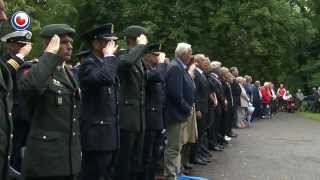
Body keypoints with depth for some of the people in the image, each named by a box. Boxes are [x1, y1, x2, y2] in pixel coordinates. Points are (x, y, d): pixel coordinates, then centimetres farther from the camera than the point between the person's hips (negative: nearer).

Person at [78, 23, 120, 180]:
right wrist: (109, 56, -17)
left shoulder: (106, 64, 17)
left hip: (110, 134, 9)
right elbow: (105, 77, -33)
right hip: (96, 135, -9)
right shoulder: (88, 64, -11)